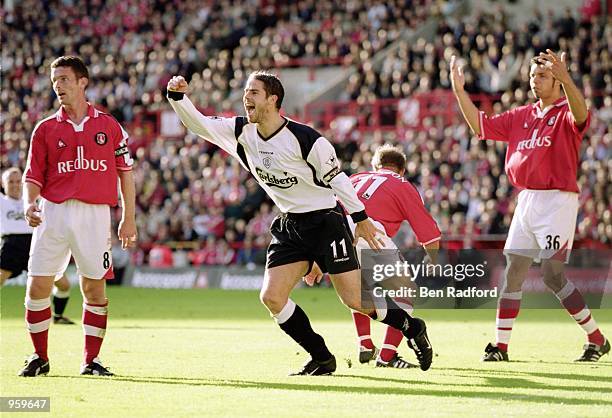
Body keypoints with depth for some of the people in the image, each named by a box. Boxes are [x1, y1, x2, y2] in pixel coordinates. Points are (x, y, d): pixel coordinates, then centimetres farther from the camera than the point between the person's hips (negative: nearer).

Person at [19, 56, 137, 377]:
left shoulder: (109, 126, 8)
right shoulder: (46, 129, 9)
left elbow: (125, 172, 10)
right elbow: (34, 176, 8)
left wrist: (128, 218, 6)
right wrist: (29, 203, -12)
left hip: (95, 214, -1)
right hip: (53, 212, 1)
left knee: (94, 288, 1)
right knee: (37, 287, -3)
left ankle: (91, 360, 12)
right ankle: (39, 357, 12)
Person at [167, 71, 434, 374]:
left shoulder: (305, 139, -19)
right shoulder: (242, 132, -3)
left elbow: (336, 178, -11)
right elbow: (199, 124, -6)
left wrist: (361, 218, -6)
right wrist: (177, 97, -24)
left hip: (326, 221, -6)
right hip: (289, 226, 6)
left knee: (356, 300, -7)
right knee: (271, 297, -9)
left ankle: (412, 328, 20)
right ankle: (322, 359, 5)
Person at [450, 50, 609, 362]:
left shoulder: (565, 113, -5)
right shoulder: (522, 116, 16)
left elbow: (580, 115, -29)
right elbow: (480, 126, 19)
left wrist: (566, 79, -46)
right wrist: (459, 90, 9)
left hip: (557, 201, -7)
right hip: (525, 200, 7)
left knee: (552, 275, -12)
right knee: (512, 273, 4)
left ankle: (596, 339, -1)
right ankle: (500, 346, 9)